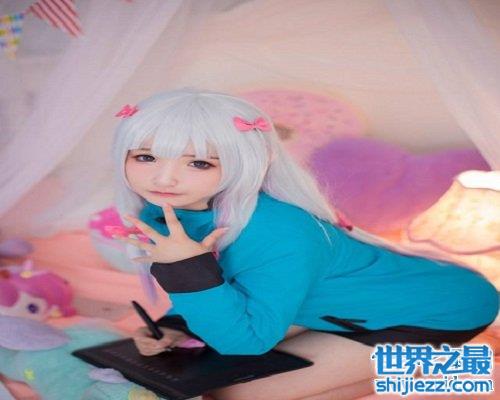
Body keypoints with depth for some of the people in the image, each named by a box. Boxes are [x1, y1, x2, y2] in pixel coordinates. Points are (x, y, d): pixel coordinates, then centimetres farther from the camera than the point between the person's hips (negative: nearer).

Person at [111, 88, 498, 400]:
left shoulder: (280, 234, -35)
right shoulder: (163, 214, -11)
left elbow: (246, 341, -27)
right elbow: (225, 297, 5)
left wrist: (189, 267, -37)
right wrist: (175, 328, -11)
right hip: (349, 305, 8)